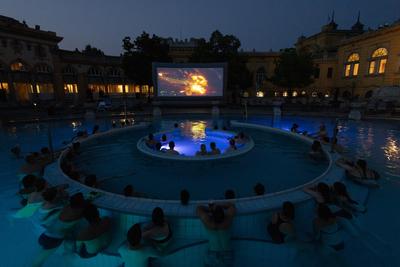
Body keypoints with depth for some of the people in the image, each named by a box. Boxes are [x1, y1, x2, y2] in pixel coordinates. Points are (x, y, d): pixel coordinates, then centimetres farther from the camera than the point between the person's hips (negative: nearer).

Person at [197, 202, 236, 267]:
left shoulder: (208, 223, -23)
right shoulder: (227, 221, -19)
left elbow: (199, 208, -8)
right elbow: (232, 205, -4)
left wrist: (210, 210, 2)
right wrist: (217, 205, -6)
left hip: (212, 254, -1)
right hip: (227, 255, 1)